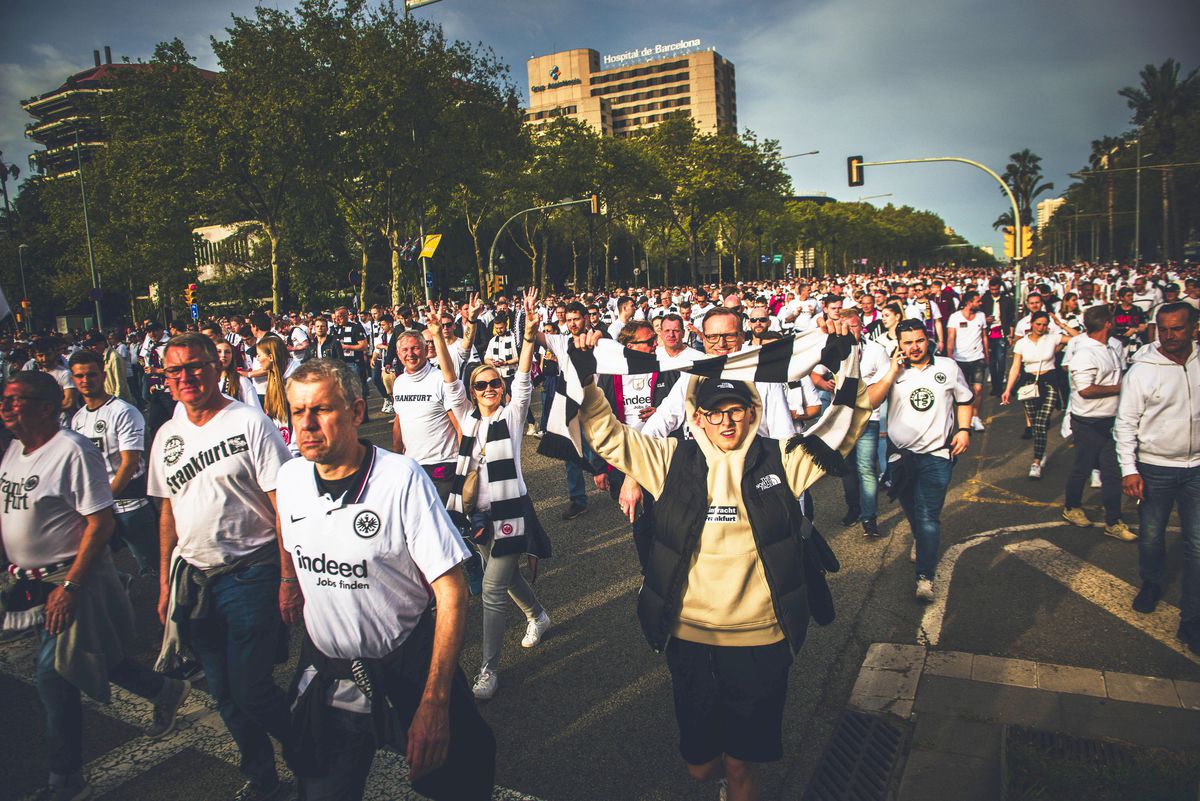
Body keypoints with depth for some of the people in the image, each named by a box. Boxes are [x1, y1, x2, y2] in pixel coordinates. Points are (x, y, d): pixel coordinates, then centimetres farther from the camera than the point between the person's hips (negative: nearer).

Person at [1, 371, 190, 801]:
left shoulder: (73, 451, -19)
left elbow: (101, 522, -21)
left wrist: (69, 586, -22)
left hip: (72, 580, -8)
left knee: (54, 679, -3)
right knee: (86, 657, 18)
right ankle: (164, 691, 39)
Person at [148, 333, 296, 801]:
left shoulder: (249, 423, -11)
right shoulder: (166, 436, 9)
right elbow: (168, 512, 18)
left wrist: (288, 578, -16)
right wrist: (165, 581, 16)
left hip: (249, 574, -6)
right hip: (192, 578, 6)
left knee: (250, 690, -4)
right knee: (223, 692, 13)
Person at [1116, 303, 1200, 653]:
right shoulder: (1142, 370, -9)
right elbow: (1125, 423, -7)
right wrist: (1129, 469, -13)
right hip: (1154, 467, -1)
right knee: (1151, 536, 13)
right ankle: (1151, 584, 41)